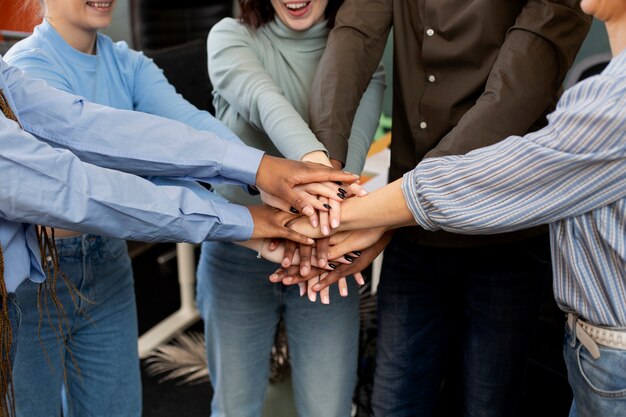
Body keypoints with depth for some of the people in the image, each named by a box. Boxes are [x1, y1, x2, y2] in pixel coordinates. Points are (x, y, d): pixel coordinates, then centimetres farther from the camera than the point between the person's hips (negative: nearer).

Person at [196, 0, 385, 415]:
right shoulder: (231, 37, -3)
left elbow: (353, 138, -18)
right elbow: (263, 100, -26)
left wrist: (324, 219, -39)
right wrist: (313, 158, -47)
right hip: (237, 254, 0)